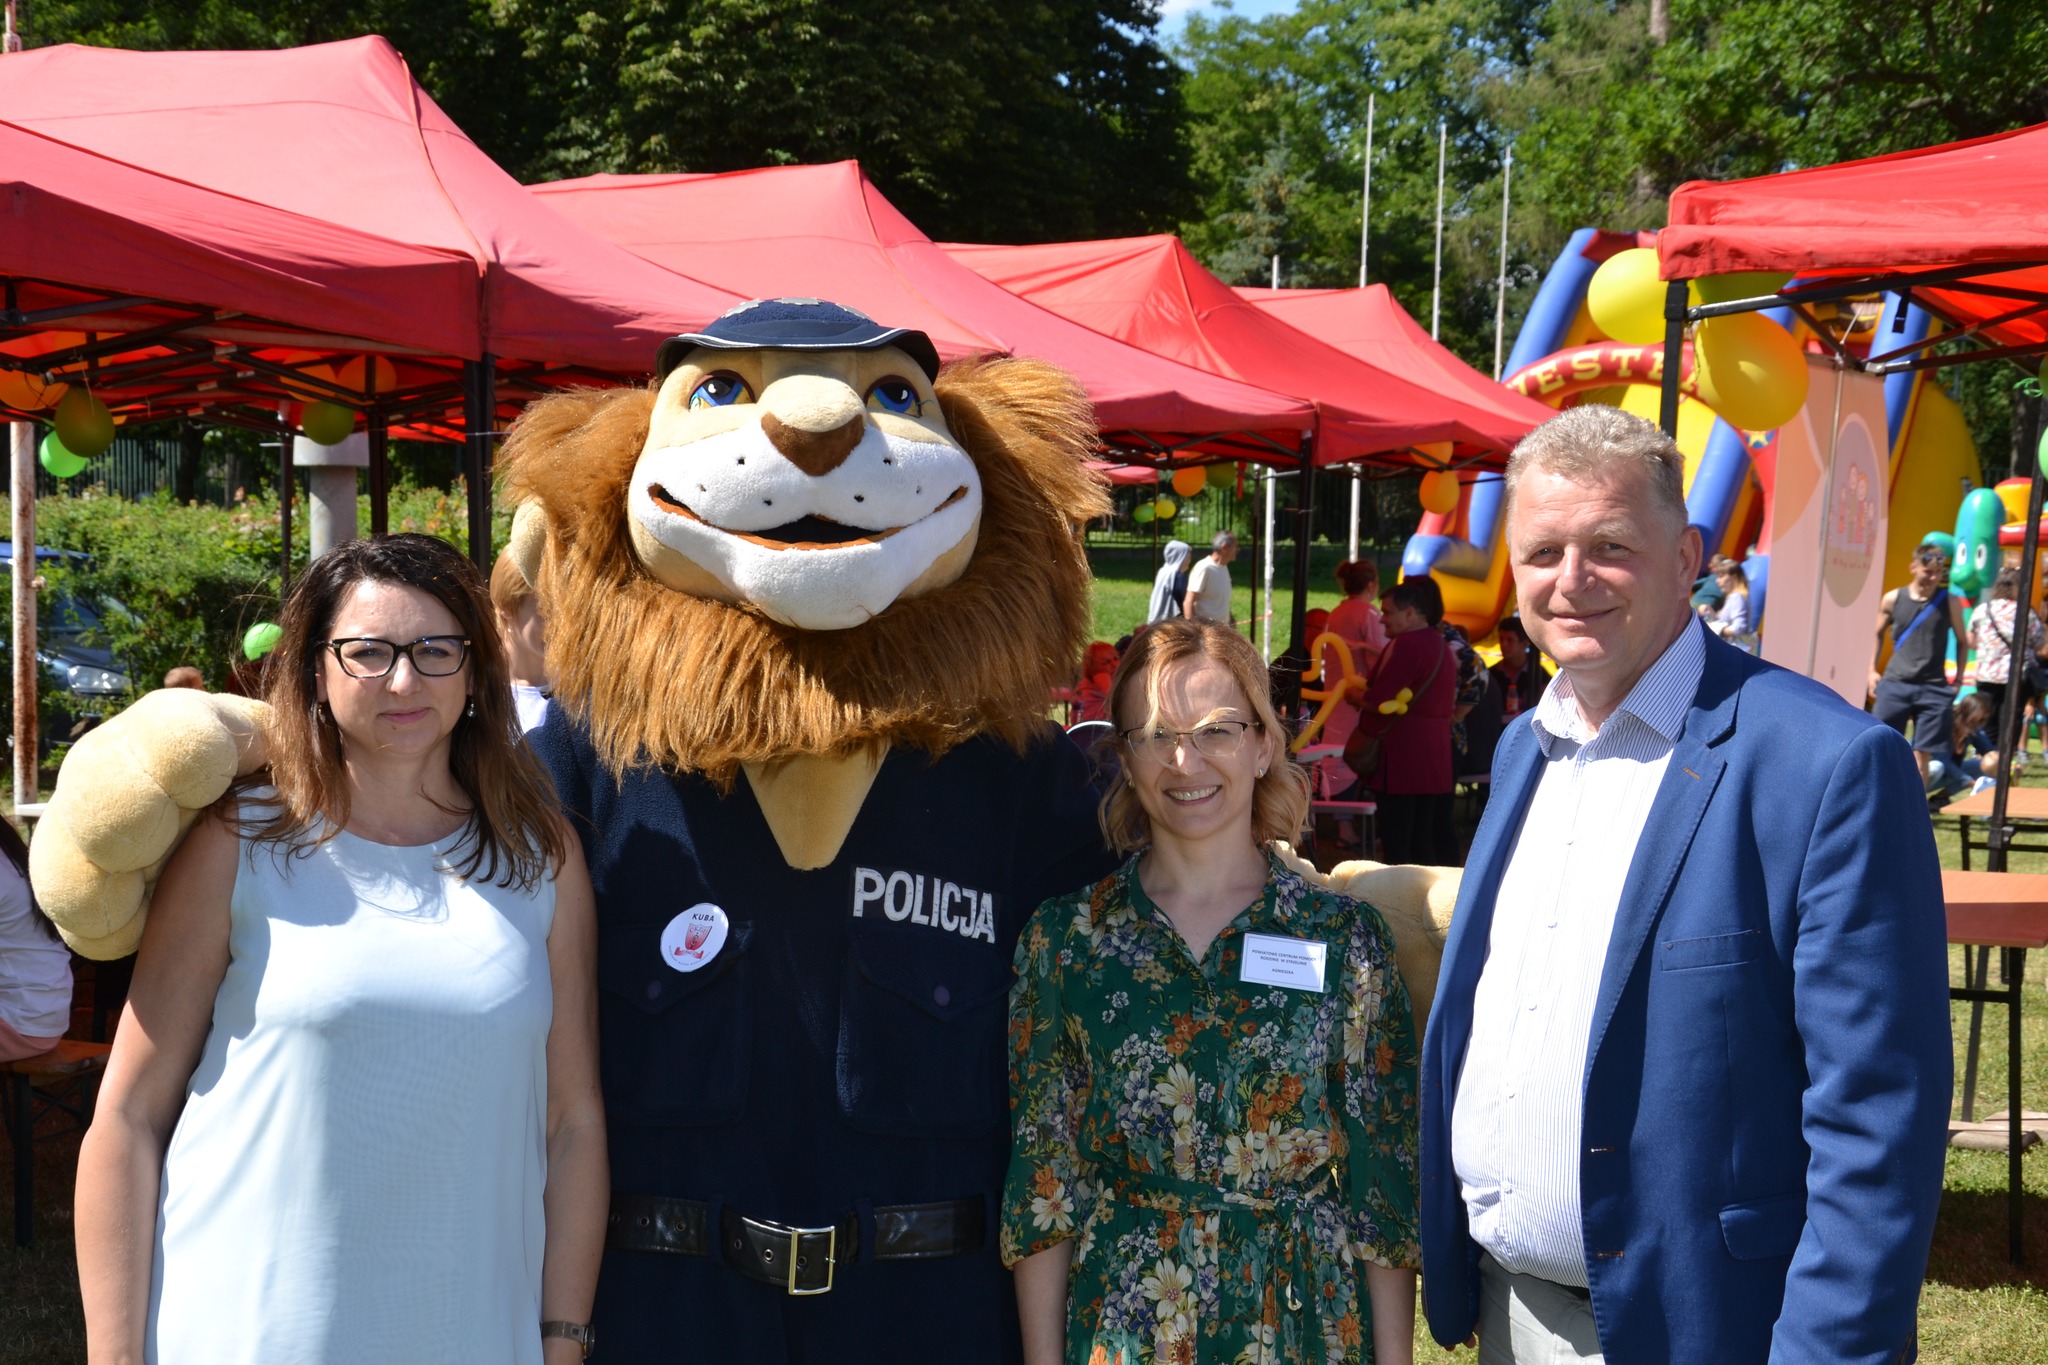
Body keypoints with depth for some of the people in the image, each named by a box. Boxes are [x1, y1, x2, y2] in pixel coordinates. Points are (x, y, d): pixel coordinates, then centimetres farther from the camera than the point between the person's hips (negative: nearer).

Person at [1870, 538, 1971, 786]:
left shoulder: (1950, 602, 1)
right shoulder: (1892, 599, 3)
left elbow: (1962, 642, 11)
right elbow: (1878, 635, 17)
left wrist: (1958, 681, 5)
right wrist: (1872, 671, 11)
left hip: (1933, 689, -1)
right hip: (1894, 684, 1)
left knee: (1921, 755, 0)